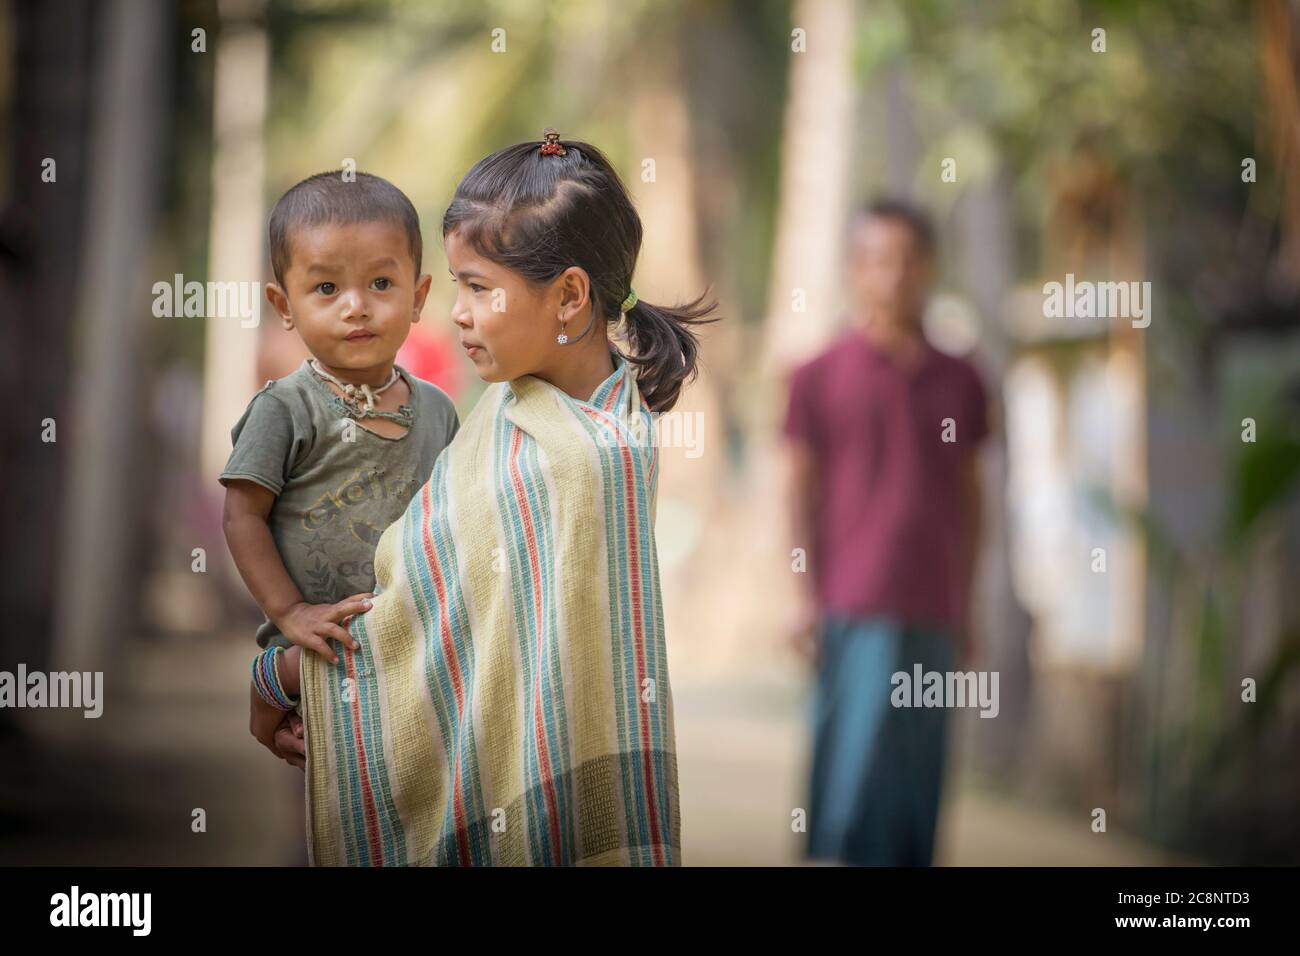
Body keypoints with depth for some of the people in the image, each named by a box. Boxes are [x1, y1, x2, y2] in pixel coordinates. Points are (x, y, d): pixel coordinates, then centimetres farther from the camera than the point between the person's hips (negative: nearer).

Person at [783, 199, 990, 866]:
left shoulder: (958, 381, 12)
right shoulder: (821, 377, 3)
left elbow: (969, 495, 16)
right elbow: (801, 490, 3)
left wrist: (966, 605, 14)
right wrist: (807, 597, -3)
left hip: (934, 612, 4)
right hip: (855, 610, -4)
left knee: (917, 779, 5)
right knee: (853, 771, -8)